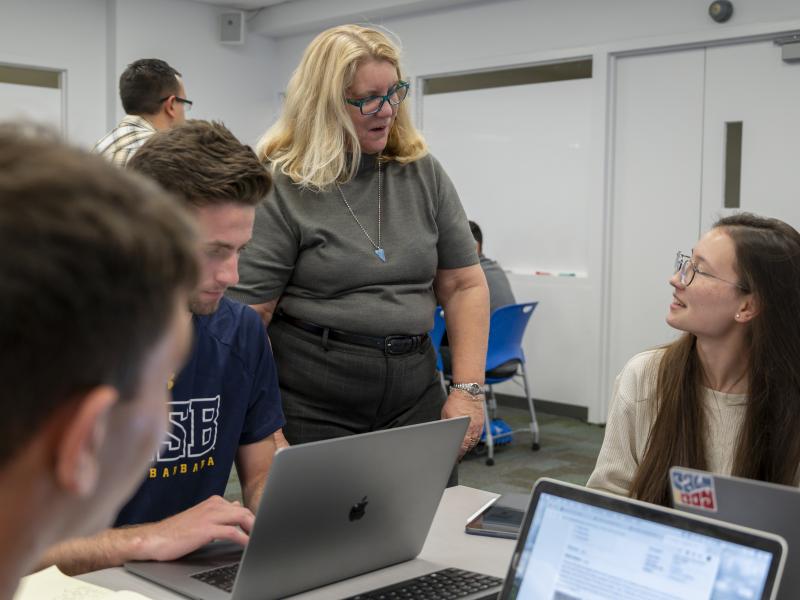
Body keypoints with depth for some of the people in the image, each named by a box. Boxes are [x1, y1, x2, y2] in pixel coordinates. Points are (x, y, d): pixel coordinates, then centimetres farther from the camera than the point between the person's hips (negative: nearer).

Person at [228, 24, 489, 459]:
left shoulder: (423, 174, 5)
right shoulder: (279, 189, -9)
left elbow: (464, 286, 7)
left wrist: (468, 388, -2)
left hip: (415, 405, 4)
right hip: (309, 416, -4)